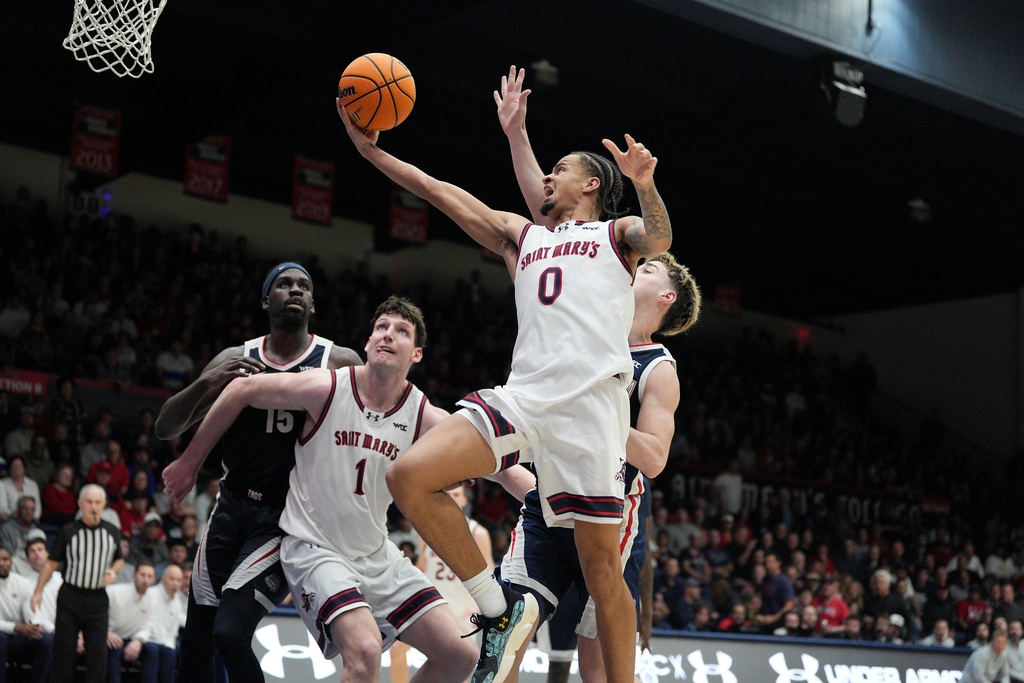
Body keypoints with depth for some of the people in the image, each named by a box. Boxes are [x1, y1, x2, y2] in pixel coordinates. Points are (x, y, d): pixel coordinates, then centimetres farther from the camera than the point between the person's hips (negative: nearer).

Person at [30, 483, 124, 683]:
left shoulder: (112, 532, 5)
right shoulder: (68, 531, -2)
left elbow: (119, 559, 18)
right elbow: (51, 563, 2)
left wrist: (113, 571, -4)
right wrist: (38, 591, -4)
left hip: (98, 598, 2)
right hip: (70, 597, -2)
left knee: (98, 652, -1)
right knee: (63, 651, 1)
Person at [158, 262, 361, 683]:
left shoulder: (340, 364, -2)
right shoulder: (235, 360, 6)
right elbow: (165, 428, 4)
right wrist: (206, 383, -13)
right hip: (232, 506, 4)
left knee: (230, 633, -18)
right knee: (196, 638, 7)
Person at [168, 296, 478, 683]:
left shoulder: (425, 419, -7)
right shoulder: (326, 388, -14)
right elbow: (242, 390, -4)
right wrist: (190, 461, 2)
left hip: (377, 555, 5)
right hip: (314, 549, -5)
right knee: (365, 651, -29)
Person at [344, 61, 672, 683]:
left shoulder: (617, 233, 15)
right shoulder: (522, 236, 29)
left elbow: (659, 241, -8)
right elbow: (443, 192, 25)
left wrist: (645, 185, -27)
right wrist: (373, 151, 20)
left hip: (592, 400, -5)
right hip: (524, 393, 5)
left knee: (600, 562, -6)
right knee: (410, 477, -15)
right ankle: (500, 608, -5)